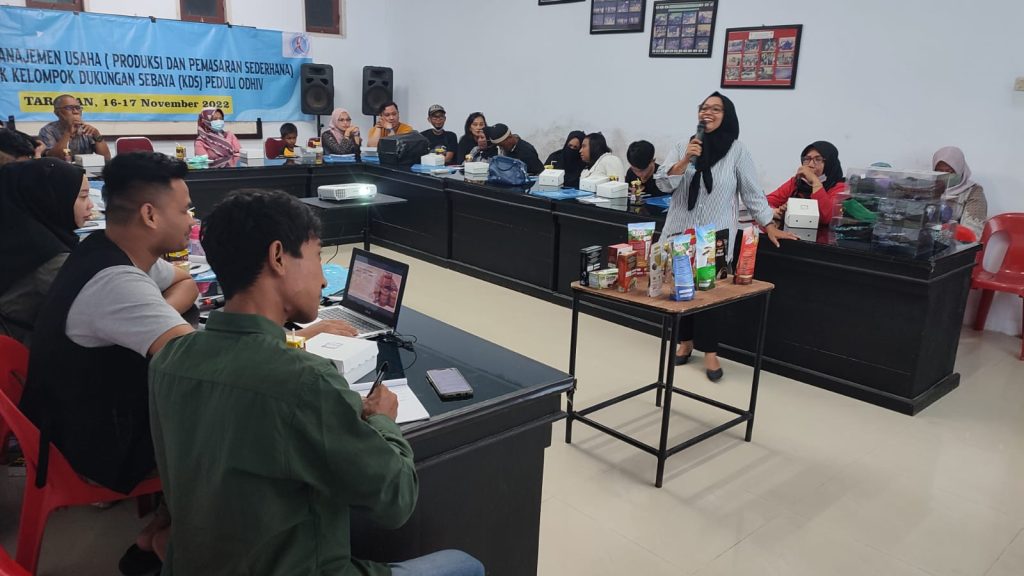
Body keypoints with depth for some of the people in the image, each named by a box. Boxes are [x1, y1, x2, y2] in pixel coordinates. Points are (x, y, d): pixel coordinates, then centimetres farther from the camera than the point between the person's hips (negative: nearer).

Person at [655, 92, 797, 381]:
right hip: (680, 233, 3)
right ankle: (685, 342, 26)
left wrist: (770, 227, 1)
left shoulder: (736, 150, -2)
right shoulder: (682, 147, 5)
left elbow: (752, 192, 2)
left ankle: (710, 352, 6)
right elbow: (663, 183, -3)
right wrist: (685, 160, -16)